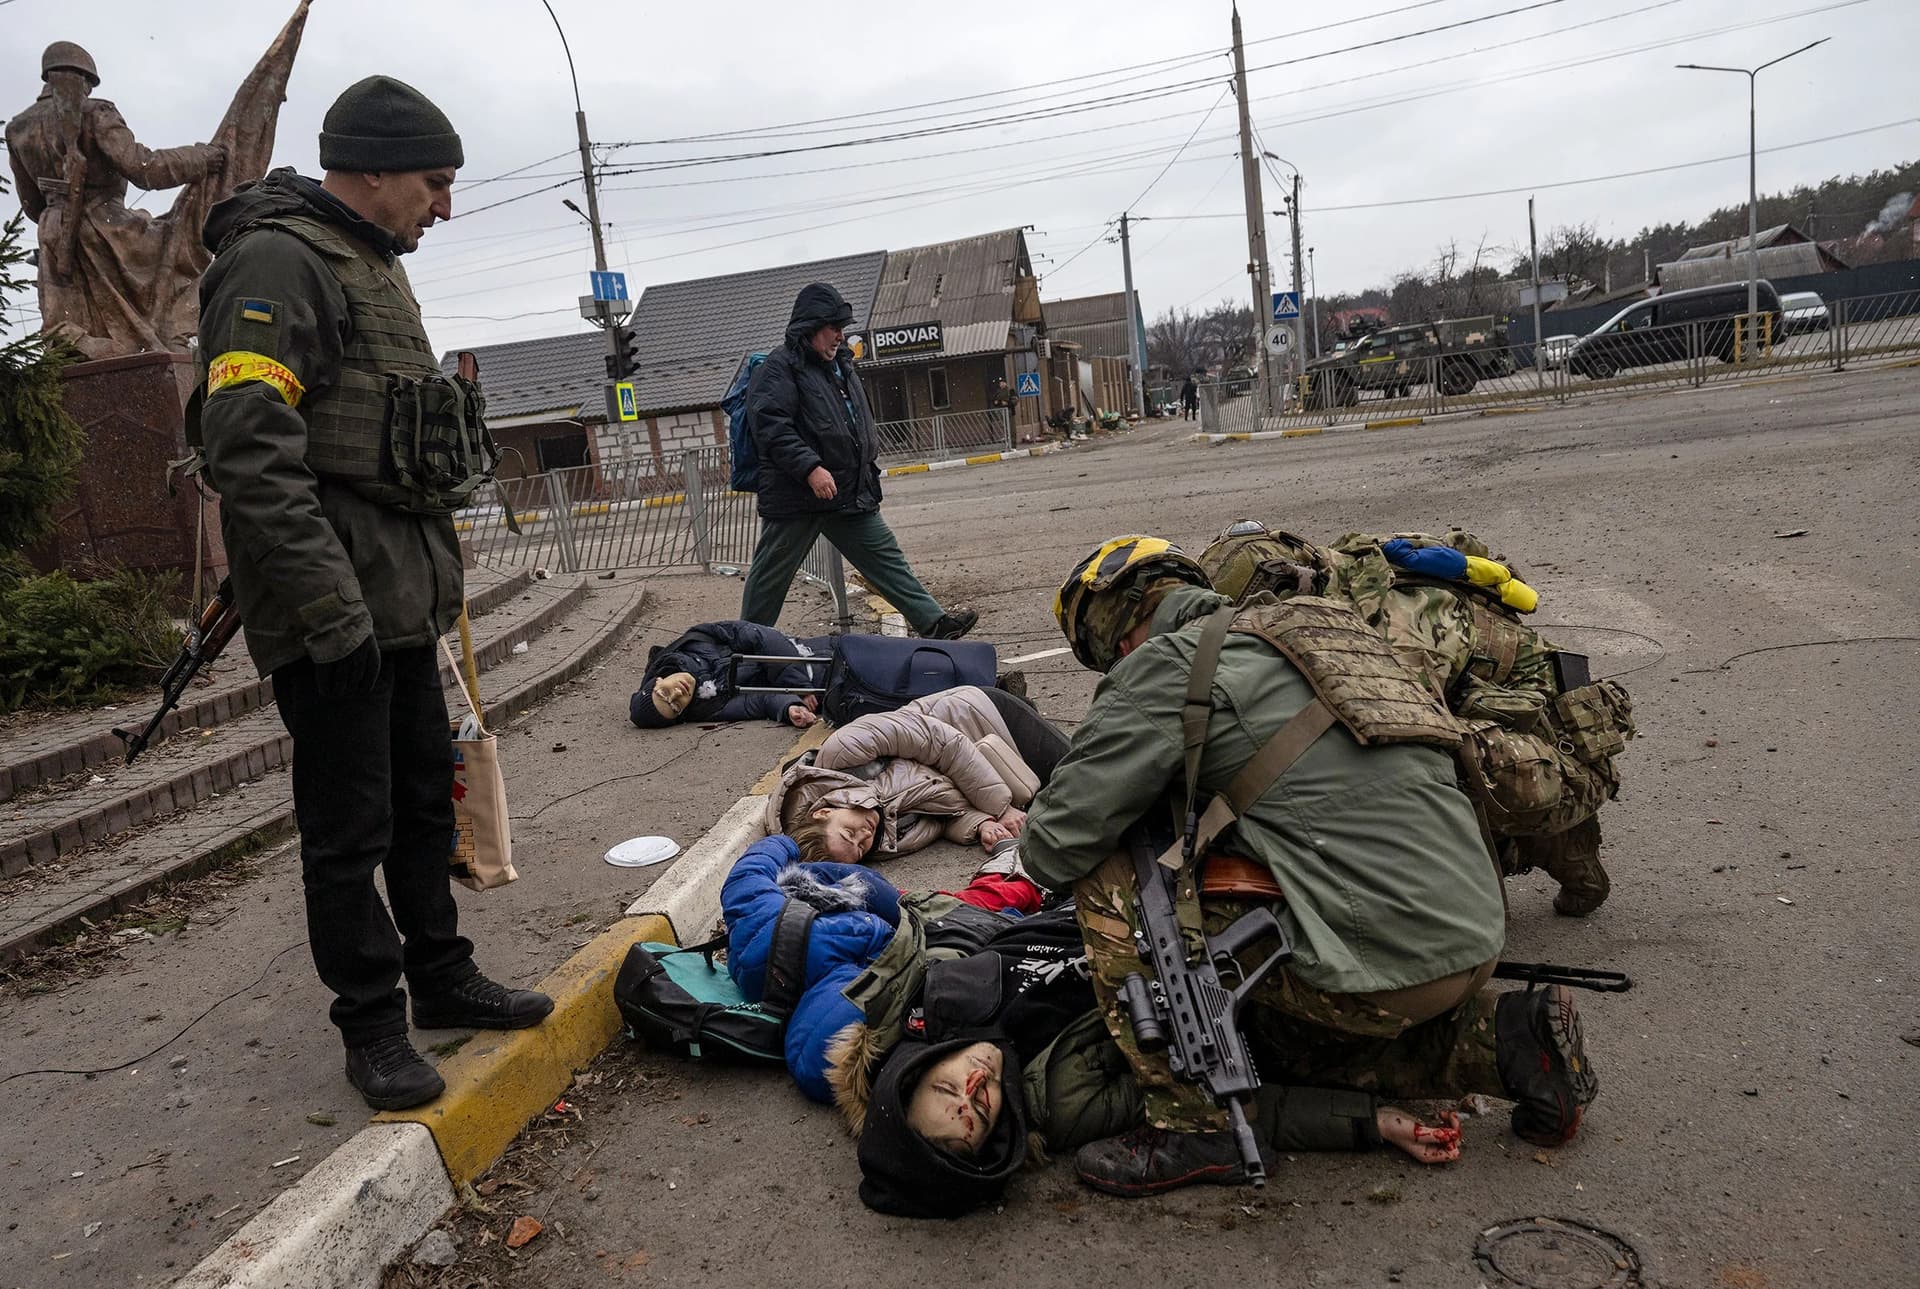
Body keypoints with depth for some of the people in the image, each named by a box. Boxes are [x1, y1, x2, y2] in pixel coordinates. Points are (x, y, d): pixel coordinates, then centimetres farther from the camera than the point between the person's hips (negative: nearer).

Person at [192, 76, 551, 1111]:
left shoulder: (374, 270, 20)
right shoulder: (278, 261, -12)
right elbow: (251, 453, -22)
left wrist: (435, 581, 23)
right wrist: (330, 607, -25)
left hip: (403, 599, 10)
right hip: (332, 609, -10)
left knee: (424, 799, 16)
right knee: (350, 824, 1)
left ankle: (442, 979, 31)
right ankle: (372, 1025, 16)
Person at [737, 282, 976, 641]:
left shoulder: (842, 366, 18)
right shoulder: (780, 368, -10)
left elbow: (861, 423, 30)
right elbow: (770, 426, -22)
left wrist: (868, 457, 21)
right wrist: (810, 467, -28)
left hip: (851, 495, 8)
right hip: (795, 499, -7)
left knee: (886, 558, 6)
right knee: (771, 575, 3)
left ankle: (934, 622, 7)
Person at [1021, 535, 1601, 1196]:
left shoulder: (1166, 662, -6)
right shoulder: (1320, 628, 20)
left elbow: (1055, 847, -8)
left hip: (1382, 969, -9)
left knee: (1108, 877, -3)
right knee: (1270, 1033, 30)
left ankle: (1190, 1126, 2)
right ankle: (1506, 1039, 18)